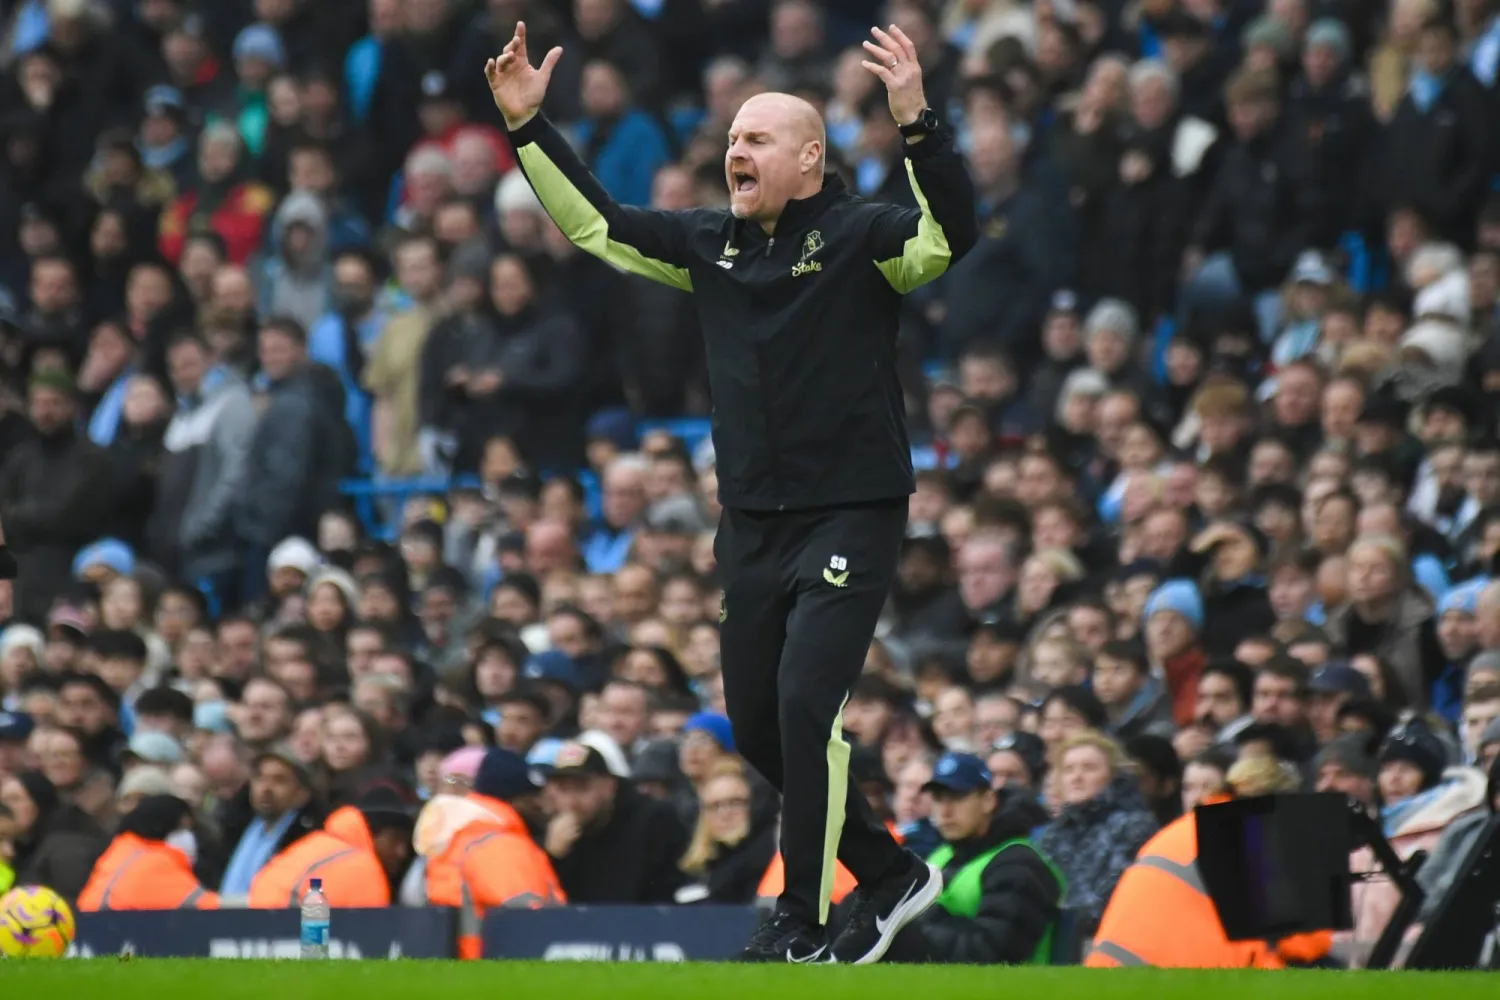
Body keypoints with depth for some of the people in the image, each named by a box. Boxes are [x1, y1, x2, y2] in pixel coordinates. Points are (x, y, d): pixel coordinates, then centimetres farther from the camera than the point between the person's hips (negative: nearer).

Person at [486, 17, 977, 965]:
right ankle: (892, 874, 25)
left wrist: (916, 121, -39)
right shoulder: (711, 244, 8)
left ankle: (803, 922, -6)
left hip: (851, 519, -7)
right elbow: (594, 222, 15)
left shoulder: (859, 237, -9)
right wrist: (528, 125, 7)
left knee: (806, 703, -16)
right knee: (757, 725, 9)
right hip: (752, 522, 7)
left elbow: (952, 235, -27)